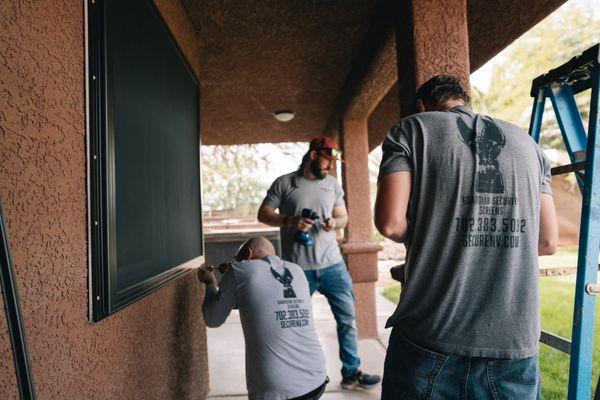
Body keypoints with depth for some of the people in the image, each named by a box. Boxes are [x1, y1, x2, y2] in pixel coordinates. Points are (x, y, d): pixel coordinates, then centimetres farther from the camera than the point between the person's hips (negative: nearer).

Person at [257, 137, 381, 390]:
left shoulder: (332, 184, 9)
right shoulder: (284, 183, -3)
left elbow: (343, 216, 14)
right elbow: (263, 214, -3)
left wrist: (335, 222, -10)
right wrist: (289, 221, -19)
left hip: (332, 264, 4)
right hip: (298, 269, -3)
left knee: (347, 318, 8)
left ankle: (351, 372, 27)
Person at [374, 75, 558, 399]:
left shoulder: (411, 129, 1)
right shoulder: (526, 143, 13)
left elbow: (390, 223, -12)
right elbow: (547, 242, 10)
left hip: (431, 339, -3)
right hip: (515, 342, 4)